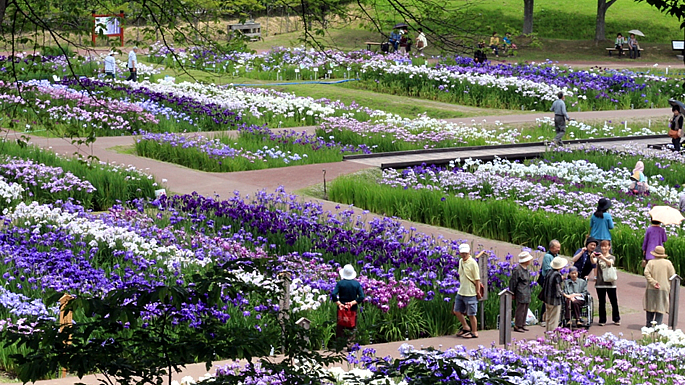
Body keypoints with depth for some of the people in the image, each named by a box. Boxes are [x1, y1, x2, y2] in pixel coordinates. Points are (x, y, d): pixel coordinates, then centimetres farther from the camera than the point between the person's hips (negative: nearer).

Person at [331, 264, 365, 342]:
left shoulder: (340, 283, -7)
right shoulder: (357, 284, -3)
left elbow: (333, 294, -19)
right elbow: (361, 297, -10)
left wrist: (339, 303, -12)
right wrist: (352, 303, -10)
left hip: (342, 309, -1)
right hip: (353, 309, 1)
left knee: (340, 328, 7)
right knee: (352, 328, 10)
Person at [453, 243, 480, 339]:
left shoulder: (472, 263, -14)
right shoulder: (461, 262, 9)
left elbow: (477, 279, -12)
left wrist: (477, 292, -13)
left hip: (470, 293, -8)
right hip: (461, 292, 8)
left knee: (471, 314, 1)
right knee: (457, 311, 14)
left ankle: (474, 332, 14)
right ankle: (465, 328, 31)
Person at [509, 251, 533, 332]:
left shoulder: (526, 269, 13)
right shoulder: (517, 270, -15)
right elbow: (513, 282, -11)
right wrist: (512, 294, -8)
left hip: (527, 294, 9)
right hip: (521, 294, -9)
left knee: (525, 310, 12)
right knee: (520, 310, -6)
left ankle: (522, 325, 21)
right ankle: (517, 326, 0)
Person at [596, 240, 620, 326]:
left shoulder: (612, 257, 4)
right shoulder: (598, 257, 8)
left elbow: (610, 263, -19)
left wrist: (603, 258, -39)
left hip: (610, 283, -1)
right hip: (600, 283, 1)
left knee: (614, 302, 4)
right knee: (602, 302, 4)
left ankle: (616, 319, 16)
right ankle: (602, 320, 10)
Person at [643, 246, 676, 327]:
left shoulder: (651, 262, -1)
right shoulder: (668, 263, -1)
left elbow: (646, 273, -13)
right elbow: (672, 276, -2)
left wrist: (653, 282, -13)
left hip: (651, 290, 1)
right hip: (663, 289, -1)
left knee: (650, 308, 12)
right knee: (660, 308, 3)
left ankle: (649, 325, 17)